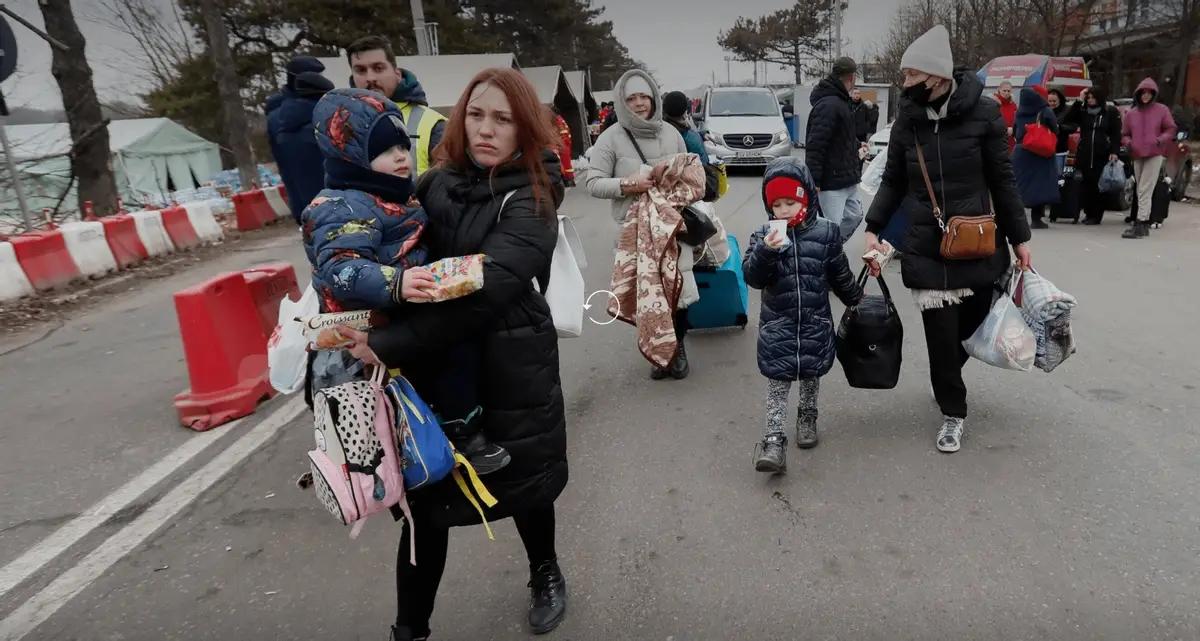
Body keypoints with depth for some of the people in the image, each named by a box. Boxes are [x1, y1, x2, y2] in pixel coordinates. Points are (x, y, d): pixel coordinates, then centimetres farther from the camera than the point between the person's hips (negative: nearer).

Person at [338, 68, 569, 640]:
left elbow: (482, 289, -26)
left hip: (511, 371, -3)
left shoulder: (532, 202, -13)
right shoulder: (436, 184, 1)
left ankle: (545, 575, 47)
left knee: (522, 482, 16)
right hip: (433, 367, 3)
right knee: (425, 498, 7)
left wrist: (389, 345, -30)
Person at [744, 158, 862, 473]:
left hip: (815, 322, 2)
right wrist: (766, 251, -33)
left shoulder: (826, 232, -4)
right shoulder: (763, 236, -7)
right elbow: (752, 277, -17)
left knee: (811, 374, 17)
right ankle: (773, 439, -1)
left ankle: (807, 418, 41)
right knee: (777, 380, -3)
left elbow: (840, 275, 9)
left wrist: (858, 301, 19)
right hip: (778, 324, -1)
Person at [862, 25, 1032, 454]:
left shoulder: (983, 114, -7)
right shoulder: (907, 119, -1)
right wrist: (873, 229, -3)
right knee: (941, 334, 1)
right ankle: (952, 413, 20)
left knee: (974, 322, 10)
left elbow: (1002, 181, 0)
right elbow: (894, 181, 7)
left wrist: (1019, 237, 3)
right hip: (926, 247, 1)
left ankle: (947, 375, 41)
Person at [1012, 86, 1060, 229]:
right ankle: (1037, 218, 0)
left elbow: (1014, 132, 10)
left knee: (1019, 186, 7)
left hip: (1020, 154, 3)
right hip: (1041, 155, -3)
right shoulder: (1046, 112, -8)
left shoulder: (1019, 112, 2)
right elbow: (1055, 131, -7)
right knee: (1039, 185, 2)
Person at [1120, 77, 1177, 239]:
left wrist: (1160, 140, -14)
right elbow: (1124, 134, 17)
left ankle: (1140, 224, -18)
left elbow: (1170, 130, 5)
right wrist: (1128, 142, -4)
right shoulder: (1131, 113, 11)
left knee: (1145, 191, -13)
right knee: (1141, 192, 7)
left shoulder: (1162, 110, 3)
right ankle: (1145, 225, 14)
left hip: (1154, 155, -4)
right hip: (1137, 156, 4)